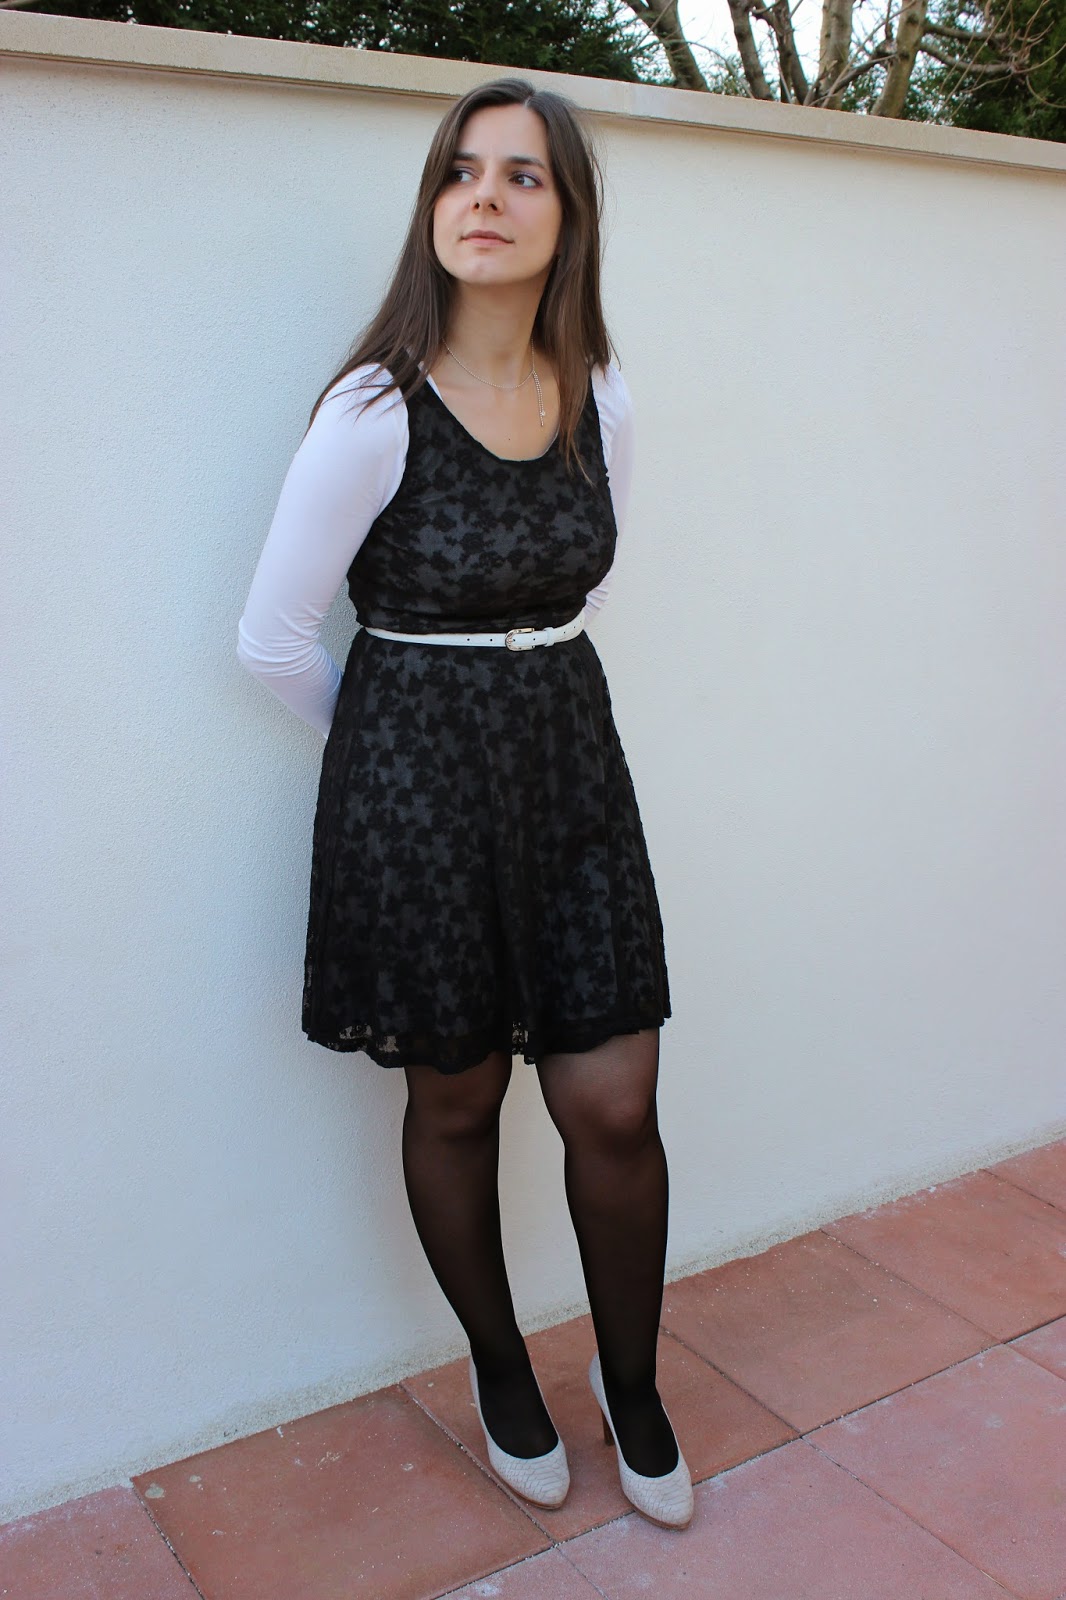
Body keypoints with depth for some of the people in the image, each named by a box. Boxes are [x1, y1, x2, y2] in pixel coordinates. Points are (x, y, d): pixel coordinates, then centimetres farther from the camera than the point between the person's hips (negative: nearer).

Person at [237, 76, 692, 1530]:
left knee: (615, 1106, 5)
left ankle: (632, 1383, 32)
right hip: (417, 782, -4)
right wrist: (401, 744, 8)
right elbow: (274, 641, -5)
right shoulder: (375, 415, -13)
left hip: (575, 761, 4)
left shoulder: (601, 403, 2)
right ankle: (500, 1369, 37)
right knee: (457, 1101, 10)